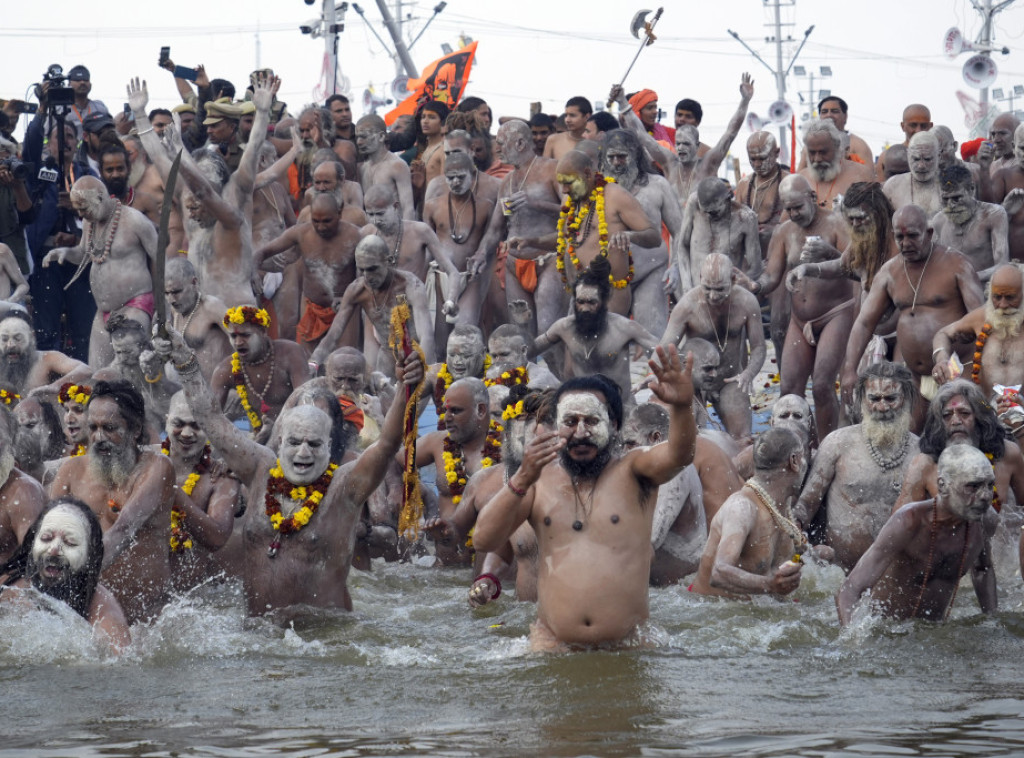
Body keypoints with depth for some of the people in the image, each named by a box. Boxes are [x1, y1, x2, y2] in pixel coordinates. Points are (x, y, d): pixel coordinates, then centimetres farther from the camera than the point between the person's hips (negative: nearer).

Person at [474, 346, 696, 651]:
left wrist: (681, 407, -38)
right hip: (551, 644, 0)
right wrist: (522, 479, -13)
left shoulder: (632, 470, 5)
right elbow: (483, 540, 1)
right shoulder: (541, 479, 10)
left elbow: (677, 455, -17)